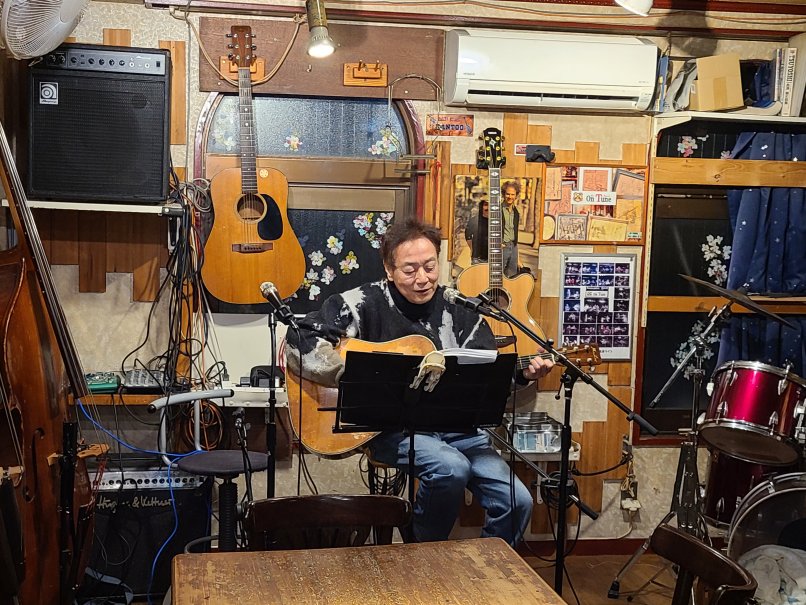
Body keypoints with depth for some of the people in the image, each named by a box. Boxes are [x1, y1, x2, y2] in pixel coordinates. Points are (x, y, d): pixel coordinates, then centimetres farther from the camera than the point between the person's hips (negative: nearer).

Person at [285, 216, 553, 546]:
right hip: (391, 426, -4)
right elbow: (299, 342, -15)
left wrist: (522, 372, -13)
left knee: (517, 501, -9)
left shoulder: (459, 311, 7)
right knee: (451, 468, -32)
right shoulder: (366, 304, -7)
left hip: (453, 425, 5)